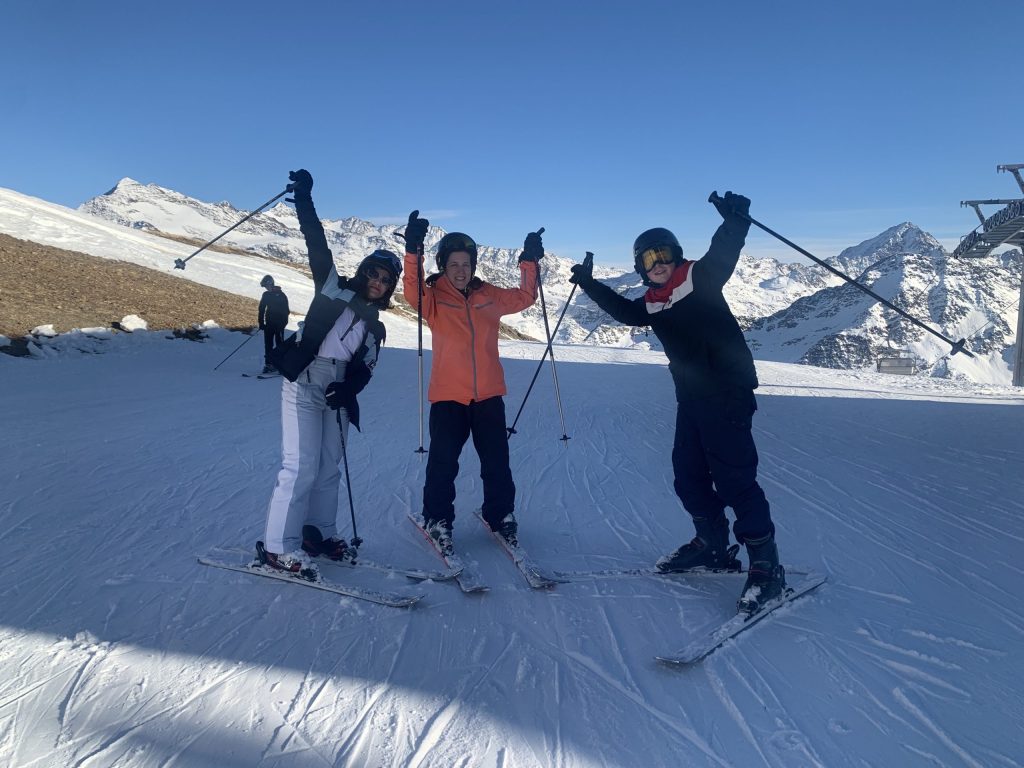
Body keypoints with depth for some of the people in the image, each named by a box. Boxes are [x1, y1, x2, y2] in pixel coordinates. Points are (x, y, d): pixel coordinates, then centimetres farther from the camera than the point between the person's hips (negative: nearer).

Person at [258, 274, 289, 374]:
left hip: (279, 324, -5)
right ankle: (268, 363, 6)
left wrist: (284, 322, -16)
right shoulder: (266, 295, 9)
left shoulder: (281, 295, -5)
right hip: (269, 323, 5)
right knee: (268, 344, 3)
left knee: (279, 344, -2)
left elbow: (285, 310, -8)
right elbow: (261, 310, 13)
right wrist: (261, 323, 8)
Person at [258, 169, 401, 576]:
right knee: (302, 467, -11)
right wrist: (304, 199, -14)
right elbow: (317, 244, -7)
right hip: (304, 384, -6)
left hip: (337, 394, 6)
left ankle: (319, 534, 24)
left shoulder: (374, 325, 15)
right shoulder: (334, 288, 3)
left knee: (329, 468, 10)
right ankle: (279, 547, -3)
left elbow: (364, 369, 6)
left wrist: (347, 389, -13)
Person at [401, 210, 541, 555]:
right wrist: (413, 251, -35)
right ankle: (437, 520, 19)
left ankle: (500, 515, 29)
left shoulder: (489, 296, 8)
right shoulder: (434, 298, -2)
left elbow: (524, 297, 17)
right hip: (448, 396, -3)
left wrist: (529, 261, 8)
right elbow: (412, 292, -23)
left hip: (488, 395, 3)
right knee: (443, 463, 0)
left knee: (497, 462, 10)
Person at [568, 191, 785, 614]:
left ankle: (766, 565, 2)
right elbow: (622, 311, 25)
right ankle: (712, 545, 31)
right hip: (690, 399, 8)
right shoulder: (651, 303, 12)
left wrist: (734, 220, -36)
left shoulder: (701, 278, -6)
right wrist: (590, 285, 24)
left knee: (733, 477, -10)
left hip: (727, 393, -8)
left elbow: (724, 253, -20)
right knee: (689, 475, 13)